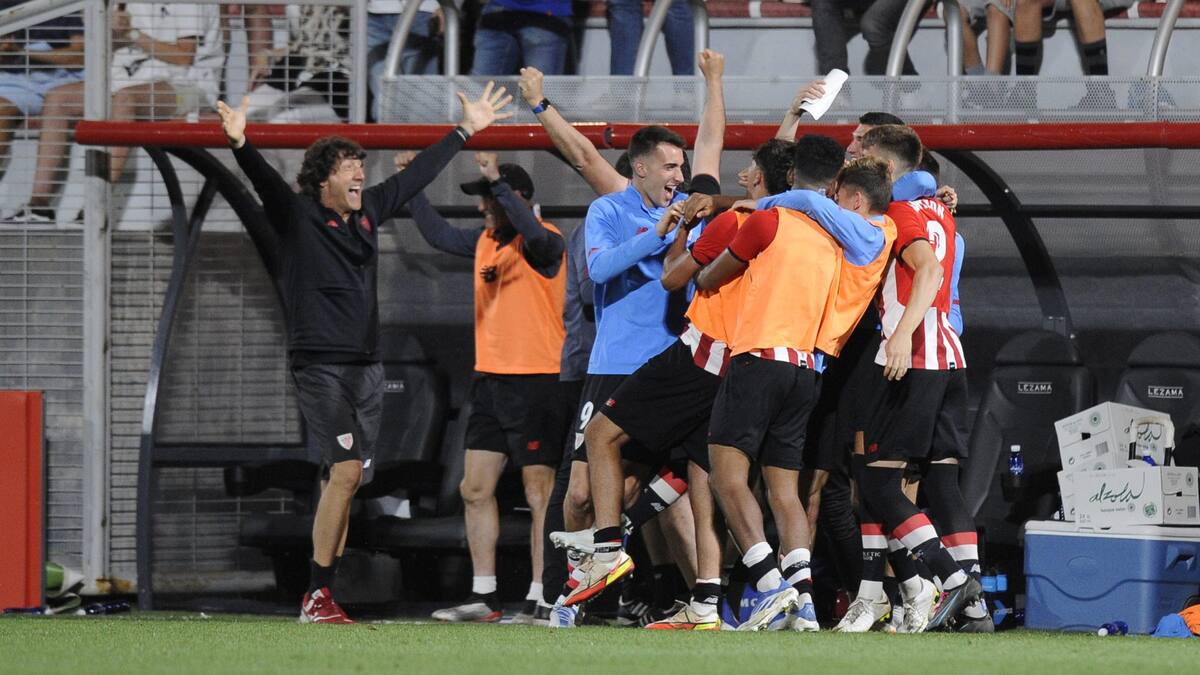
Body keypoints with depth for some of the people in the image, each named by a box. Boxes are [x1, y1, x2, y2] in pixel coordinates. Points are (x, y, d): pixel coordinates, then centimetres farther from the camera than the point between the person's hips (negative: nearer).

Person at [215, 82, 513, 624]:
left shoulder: (368, 212, 13)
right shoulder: (296, 215, -5)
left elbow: (418, 174, 24)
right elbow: (264, 179, -23)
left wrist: (467, 130, 32)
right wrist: (240, 144, -43)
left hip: (366, 367, 7)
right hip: (320, 366, -7)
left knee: (342, 478, 4)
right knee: (346, 469, -18)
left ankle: (318, 597, 7)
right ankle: (318, 595, -15)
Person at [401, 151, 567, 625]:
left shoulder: (545, 244, -11)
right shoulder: (485, 241, 13)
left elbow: (531, 233, -34)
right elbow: (438, 235, 29)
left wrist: (497, 180, -35)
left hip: (536, 383, -9)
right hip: (490, 380, 9)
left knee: (539, 495, -6)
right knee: (475, 489, 8)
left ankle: (541, 600, -6)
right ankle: (483, 597, 14)